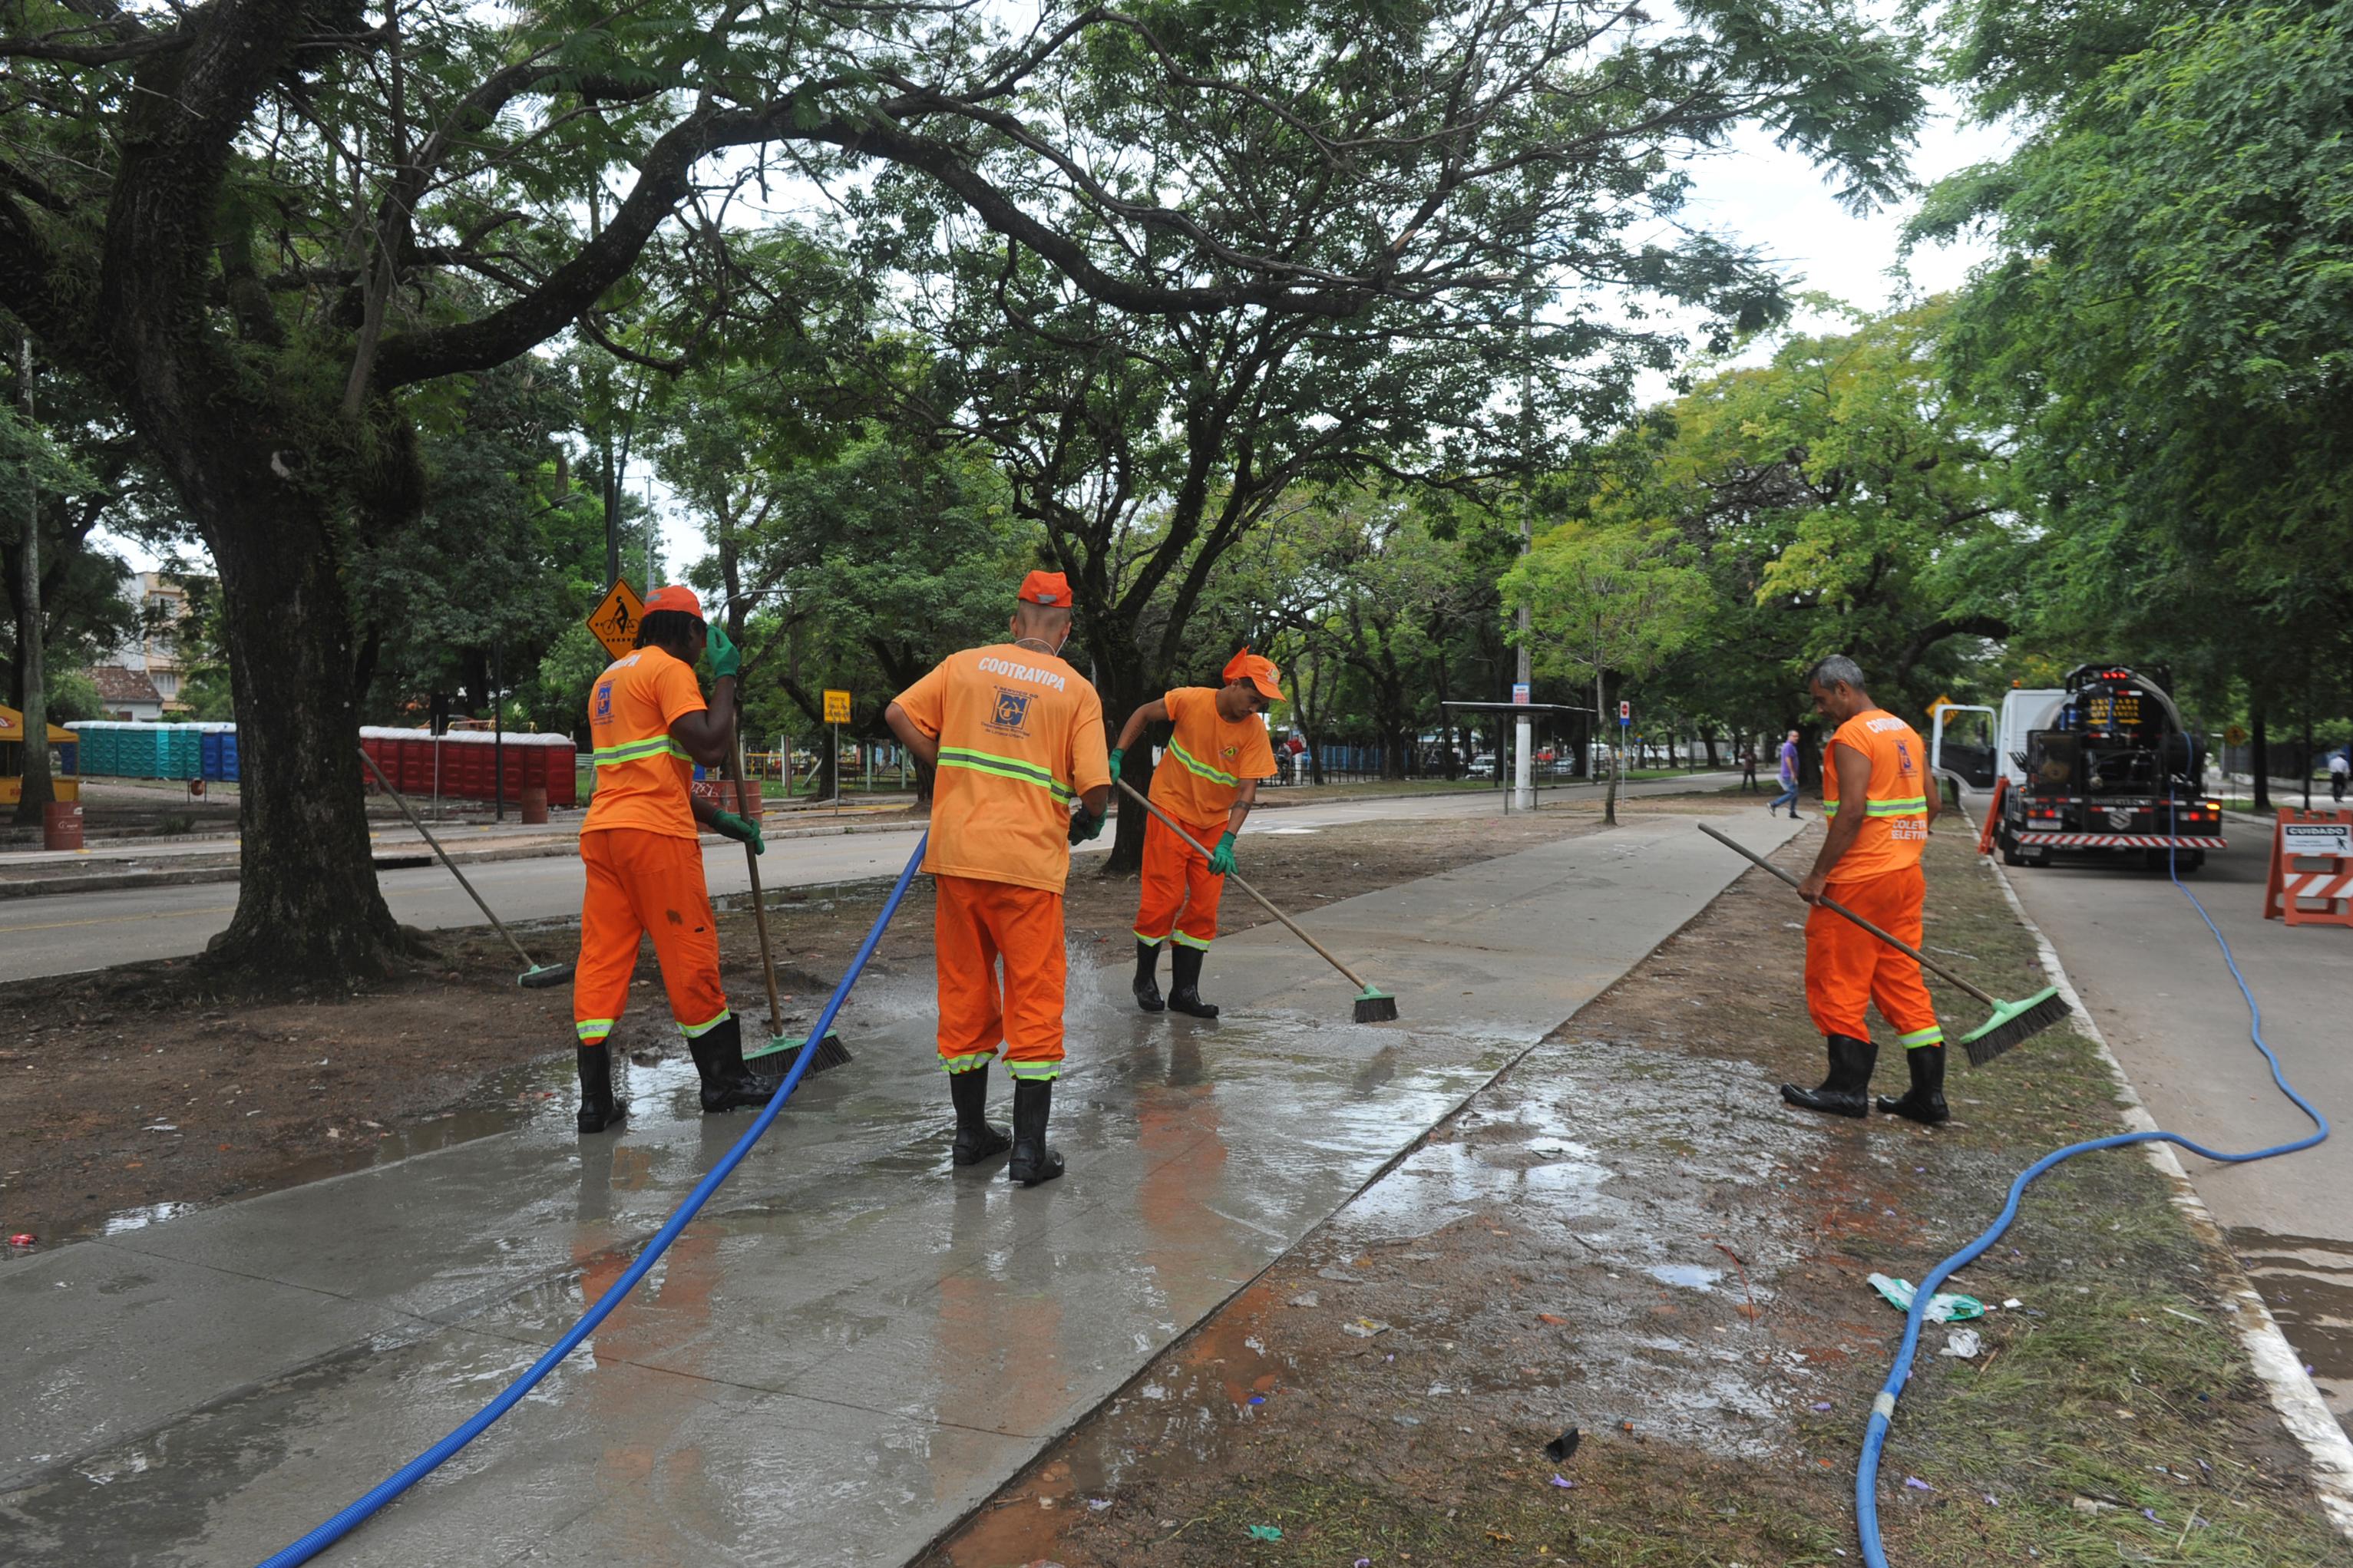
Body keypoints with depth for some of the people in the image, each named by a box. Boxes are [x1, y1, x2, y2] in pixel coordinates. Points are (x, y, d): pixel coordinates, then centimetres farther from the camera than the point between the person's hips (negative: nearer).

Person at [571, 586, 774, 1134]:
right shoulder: (670, 669, -6)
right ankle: (723, 1079, 15)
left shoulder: (611, 676, 23)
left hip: (602, 831, 8)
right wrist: (725, 677, -4)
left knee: (601, 957, 4)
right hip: (655, 833, -8)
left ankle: (596, 1098, 4)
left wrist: (718, 820, 22)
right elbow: (711, 748, -17)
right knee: (691, 954, 3)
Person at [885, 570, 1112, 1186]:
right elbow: (1095, 789, -7)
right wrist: (1087, 822, 15)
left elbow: (899, 714, 4)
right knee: (1034, 998, 5)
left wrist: (949, 767, 14)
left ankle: (971, 1132, 25)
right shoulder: (1077, 690, -1)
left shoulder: (965, 665, 8)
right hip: (1029, 861, -3)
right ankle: (1029, 1147, 6)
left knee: (964, 991, 14)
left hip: (956, 854, 3)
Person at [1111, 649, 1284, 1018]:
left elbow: (1248, 790, -17)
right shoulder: (1190, 700, -16)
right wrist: (1117, 757, -9)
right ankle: (1145, 980, 16)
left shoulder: (1255, 730, -12)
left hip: (1214, 824, 3)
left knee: (1204, 907, 2)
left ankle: (1185, 991, 12)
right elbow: (1144, 714, 1)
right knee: (1163, 898, -4)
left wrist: (1227, 841, -27)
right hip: (1171, 811, -3)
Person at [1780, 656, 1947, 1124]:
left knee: (1838, 982, 1)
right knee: (1902, 983, 12)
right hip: (1905, 875, 9)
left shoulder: (1852, 736, -13)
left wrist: (1818, 875, -19)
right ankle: (1928, 1094, 13)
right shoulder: (1906, 732, 14)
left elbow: (1852, 811, -22)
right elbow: (1930, 805, 17)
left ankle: (1848, 1088, 6)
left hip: (1857, 880, -9)